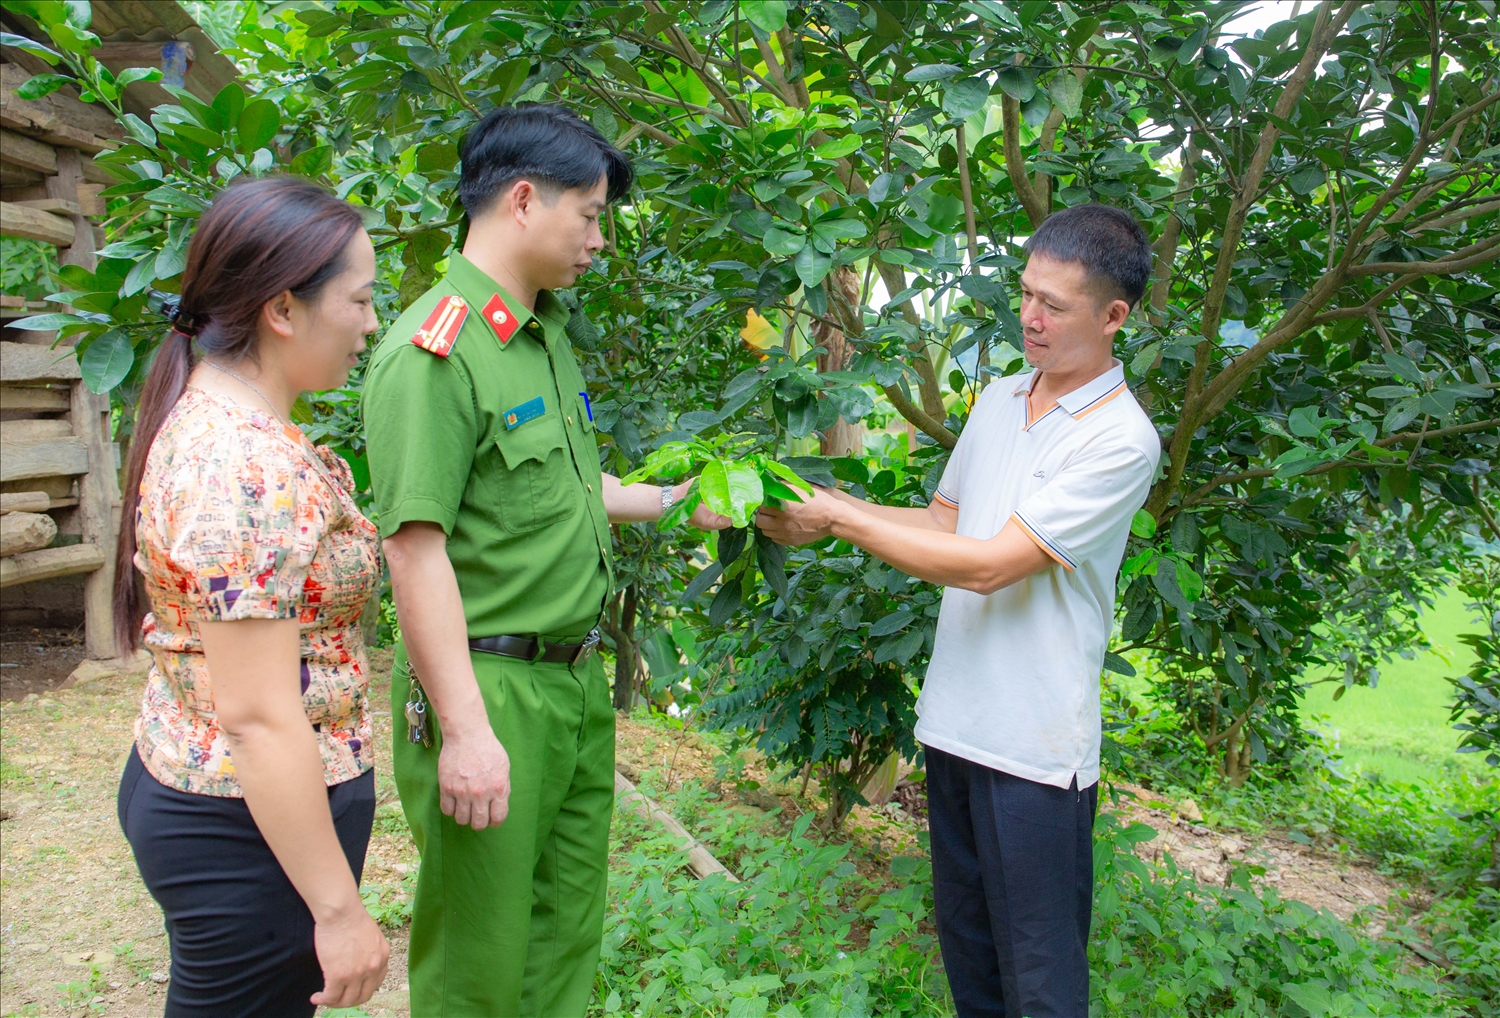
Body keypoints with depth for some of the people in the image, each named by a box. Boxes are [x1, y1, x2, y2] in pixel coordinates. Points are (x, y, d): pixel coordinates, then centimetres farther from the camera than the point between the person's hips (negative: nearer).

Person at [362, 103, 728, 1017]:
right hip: (492, 687, -8)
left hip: (578, 680, 9)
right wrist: (464, 729, -21)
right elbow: (417, 548, -21)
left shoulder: (550, 335, 11)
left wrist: (671, 501, 16)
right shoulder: (435, 353, -17)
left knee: (568, 936, 21)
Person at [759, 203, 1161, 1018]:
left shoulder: (1120, 440, -15)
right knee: (963, 938, 20)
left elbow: (988, 563, -21)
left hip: (1036, 743, -7)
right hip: (955, 718, 7)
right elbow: (945, 521, 15)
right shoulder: (998, 401, 9)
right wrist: (830, 508, 0)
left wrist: (840, 519, -17)